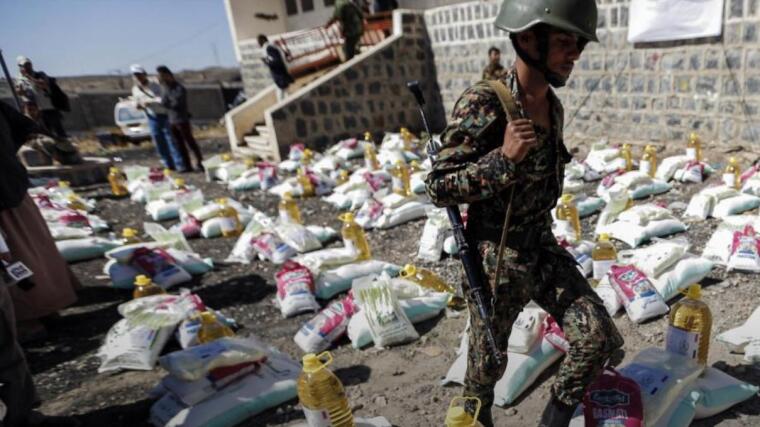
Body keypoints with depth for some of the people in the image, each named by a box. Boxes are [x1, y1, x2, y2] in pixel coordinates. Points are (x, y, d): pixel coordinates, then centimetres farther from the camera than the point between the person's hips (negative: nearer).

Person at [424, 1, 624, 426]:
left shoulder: (553, 106, 3)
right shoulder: (483, 104, -22)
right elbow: (439, 187, -20)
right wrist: (503, 158, -31)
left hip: (542, 247, 7)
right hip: (495, 258, -6)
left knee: (598, 336, 1)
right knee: (488, 362, 13)